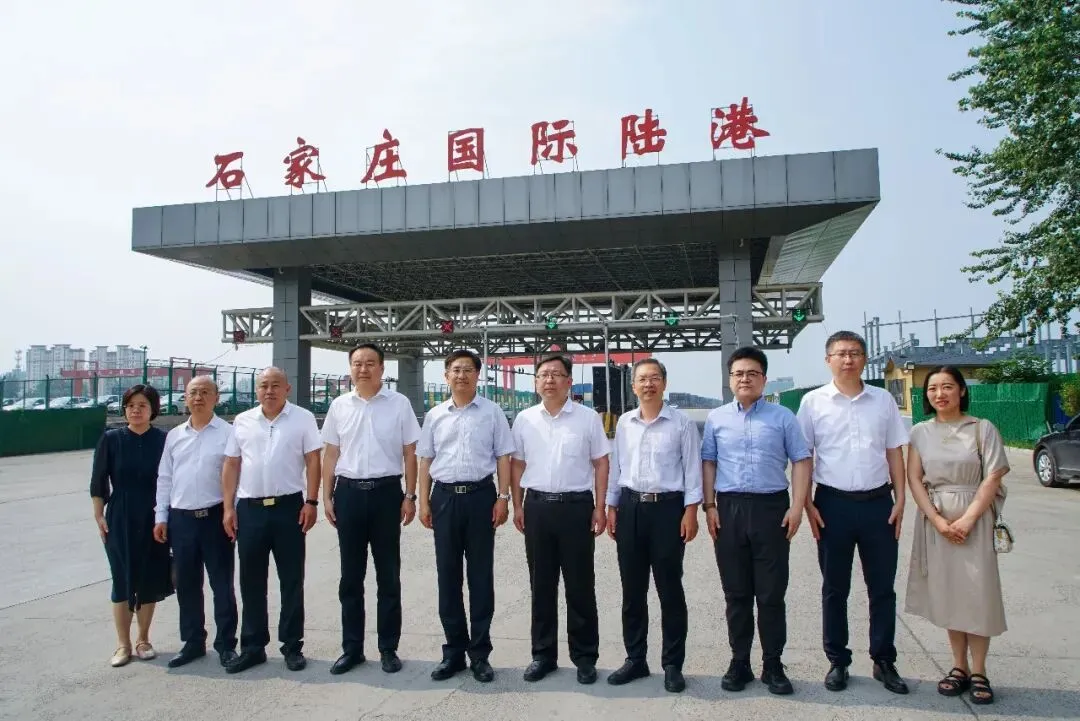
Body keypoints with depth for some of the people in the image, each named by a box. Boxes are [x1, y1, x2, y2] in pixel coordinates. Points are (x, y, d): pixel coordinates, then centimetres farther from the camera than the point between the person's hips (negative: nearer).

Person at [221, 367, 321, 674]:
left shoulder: (303, 418, -1)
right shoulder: (242, 421, 8)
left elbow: (312, 461, -3)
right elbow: (231, 465, 9)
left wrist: (311, 502, -10)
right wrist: (228, 508, 3)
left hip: (289, 507, -3)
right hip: (249, 508, 3)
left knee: (292, 580, 5)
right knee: (251, 581, 11)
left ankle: (292, 646, 17)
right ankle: (253, 647, 24)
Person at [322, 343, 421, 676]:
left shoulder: (399, 404, -1)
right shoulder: (339, 406, 6)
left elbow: (410, 452, 0)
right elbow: (331, 454, 10)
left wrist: (410, 496, -4)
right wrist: (326, 497, 4)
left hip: (386, 491, -2)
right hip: (348, 492, 2)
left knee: (388, 575, 7)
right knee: (350, 576, 11)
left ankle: (388, 648, 19)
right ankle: (352, 647, 24)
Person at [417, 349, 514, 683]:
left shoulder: (492, 412, 2)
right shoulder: (435, 415, 9)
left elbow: (503, 457, 2)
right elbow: (426, 460, 11)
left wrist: (503, 497, -6)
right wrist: (424, 502, 5)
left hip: (480, 495, -2)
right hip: (444, 497, 2)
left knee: (481, 575, 5)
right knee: (448, 575, 9)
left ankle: (479, 652, 17)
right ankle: (453, 651, 21)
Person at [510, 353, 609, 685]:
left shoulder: (588, 418, -1)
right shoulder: (524, 419, 6)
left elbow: (601, 464, 0)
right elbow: (517, 464, 11)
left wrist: (600, 508, -5)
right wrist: (517, 506, 5)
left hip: (576, 505, -2)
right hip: (537, 506, 3)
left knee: (580, 586, 5)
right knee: (541, 585, 11)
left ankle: (585, 656, 19)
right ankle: (543, 654, 24)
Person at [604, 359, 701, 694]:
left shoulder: (682, 423, -2)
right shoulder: (624, 423, 8)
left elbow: (692, 468, -3)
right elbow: (616, 466, 12)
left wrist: (691, 510, -10)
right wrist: (611, 507, 9)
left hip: (667, 507, -4)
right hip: (630, 507, 4)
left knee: (669, 590, 4)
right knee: (632, 590, 11)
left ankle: (672, 665, 18)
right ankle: (635, 659, 25)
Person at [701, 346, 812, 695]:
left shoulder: (783, 417, 3)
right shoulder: (716, 418, 8)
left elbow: (801, 461, 2)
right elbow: (708, 462, 10)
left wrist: (797, 506, -7)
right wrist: (709, 506, 2)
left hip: (771, 507, -1)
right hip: (729, 508, 2)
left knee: (771, 593, 5)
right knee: (736, 593, 10)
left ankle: (773, 665, 18)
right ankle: (739, 662, 21)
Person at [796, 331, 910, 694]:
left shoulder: (883, 400, 6)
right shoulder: (813, 402, -1)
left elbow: (895, 453, 8)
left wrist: (899, 500, 2)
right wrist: (808, 505, -5)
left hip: (878, 502, 2)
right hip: (833, 503, -2)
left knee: (883, 587, 10)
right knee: (834, 588, 9)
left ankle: (884, 661, 25)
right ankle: (837, 661, 22)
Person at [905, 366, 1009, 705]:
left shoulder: (982, 428, -1)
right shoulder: (920, 432, 5)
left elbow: (992, 478, -5)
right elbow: (913, 479, 1)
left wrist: (967, 519, -13)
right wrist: (938, 521, -10)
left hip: (974, 518, -2)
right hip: (935, 519, 2)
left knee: (976, 593, -2)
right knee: (946, 592, 6)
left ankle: (978, 671, 10)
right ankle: (959, 667, 17)